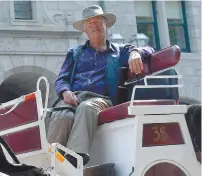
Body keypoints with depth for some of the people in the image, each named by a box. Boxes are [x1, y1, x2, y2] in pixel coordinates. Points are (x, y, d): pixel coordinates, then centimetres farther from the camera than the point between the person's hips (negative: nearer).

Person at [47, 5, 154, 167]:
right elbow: (61, 79, 20)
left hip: (101, 98, -2)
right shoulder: (74, 53, 31)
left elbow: (148, 50, 17)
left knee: (86, 108, -40)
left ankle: (75, 159, -61)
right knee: (62, 117, -36)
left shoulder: (119, 51, 27)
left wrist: (135, 52, -9)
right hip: (73, 97, 2)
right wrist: (65, 92, -5)